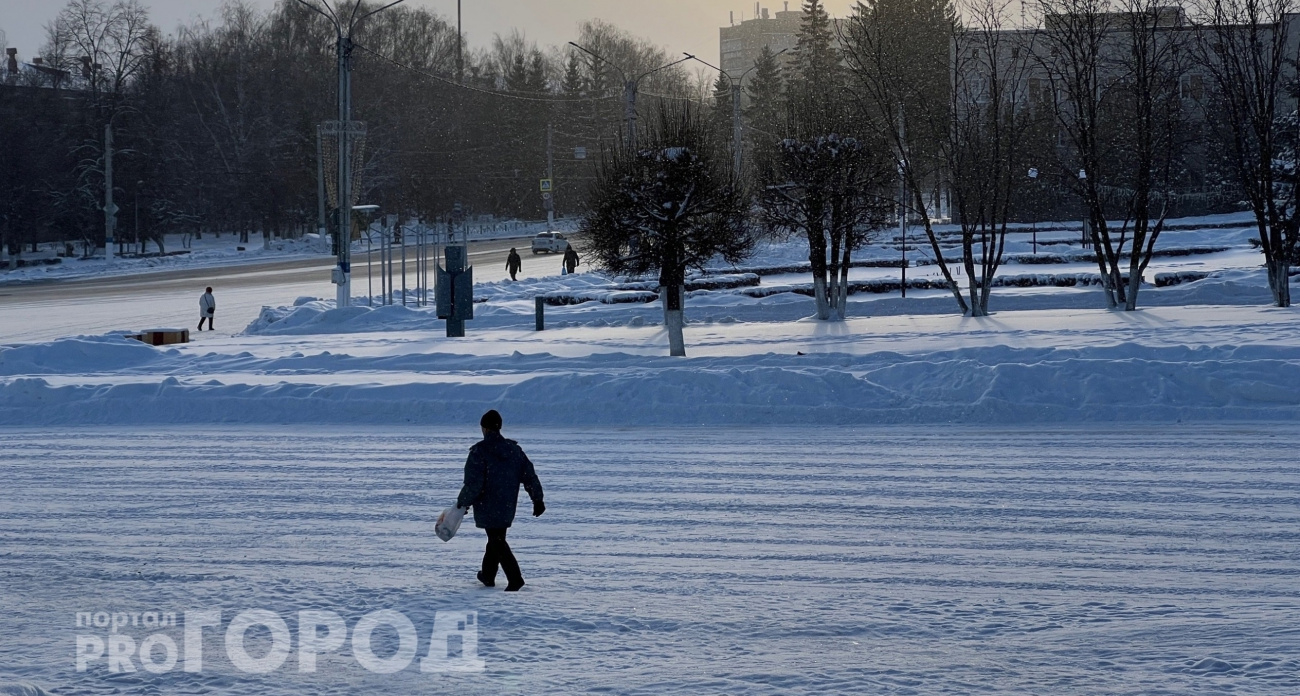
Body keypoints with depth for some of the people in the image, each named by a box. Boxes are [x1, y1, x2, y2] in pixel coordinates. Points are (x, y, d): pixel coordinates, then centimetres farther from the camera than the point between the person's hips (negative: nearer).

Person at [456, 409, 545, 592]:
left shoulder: (479, 452, -15)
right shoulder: (514, 449, 3)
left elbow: (473, 484, -18)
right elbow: (530, 476, 4)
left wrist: (463, 502, -2)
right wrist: (538, 500, 11)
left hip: (488, 507, -6)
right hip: (508, 507, 6)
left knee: (497, 541, -2)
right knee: (496, 538, 21)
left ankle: (515, 578, -14)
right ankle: (488, 575, 34)